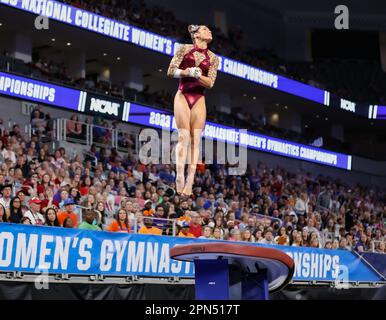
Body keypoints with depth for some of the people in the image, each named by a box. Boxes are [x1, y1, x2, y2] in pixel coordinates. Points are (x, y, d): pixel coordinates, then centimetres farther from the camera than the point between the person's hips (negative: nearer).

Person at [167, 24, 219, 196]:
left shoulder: (213, 58, 11)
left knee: (196, 139, -7)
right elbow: (171, 71, 0)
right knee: (184, 136, -13)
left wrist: (197, 75, -16)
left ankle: (189, 182, -11)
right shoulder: (184, 49, 5)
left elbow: (210, 83, 2)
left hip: (199, 100, 2)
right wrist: (188, 72, -17)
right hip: (183, 96, -2)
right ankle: (180, 177, -15)